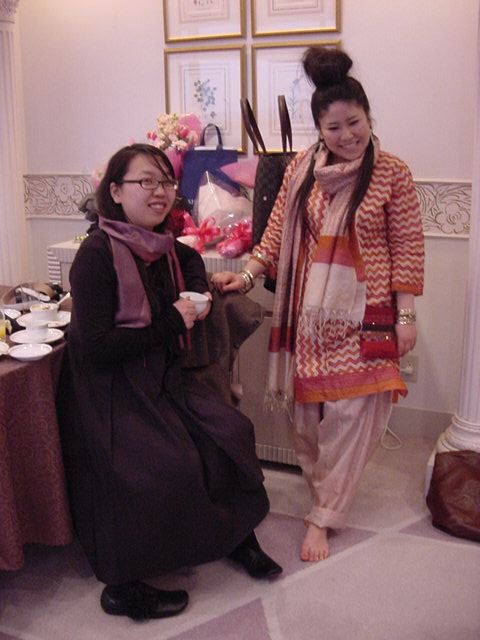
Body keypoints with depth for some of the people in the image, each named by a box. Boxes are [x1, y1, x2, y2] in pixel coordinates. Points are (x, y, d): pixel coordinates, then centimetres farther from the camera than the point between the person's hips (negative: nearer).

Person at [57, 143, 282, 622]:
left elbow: (191, 259, 29)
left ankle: (237, 534, 15)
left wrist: (197, 295, 7)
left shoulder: (163, 249, 3)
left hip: (159, 382, 7)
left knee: (232, 430, -7)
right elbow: (93, 347, -24)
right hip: (108, 393, -7)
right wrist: (171, 323, -17)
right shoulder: (96, 254, -18)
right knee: (172, 463, -24)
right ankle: (123, 588, -4)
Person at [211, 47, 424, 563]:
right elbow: (278, 232, 8)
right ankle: (325, 487, 34)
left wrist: (405, 316, -5)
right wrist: (247, 275, -3)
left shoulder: (392, 174, -5)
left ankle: (323, 517, 11)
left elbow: (407, 250, -4)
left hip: (362, 314, -3)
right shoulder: (301, 169, 4)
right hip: (309, 309, 4)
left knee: (348, 412, -2)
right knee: (307, 409, 10)